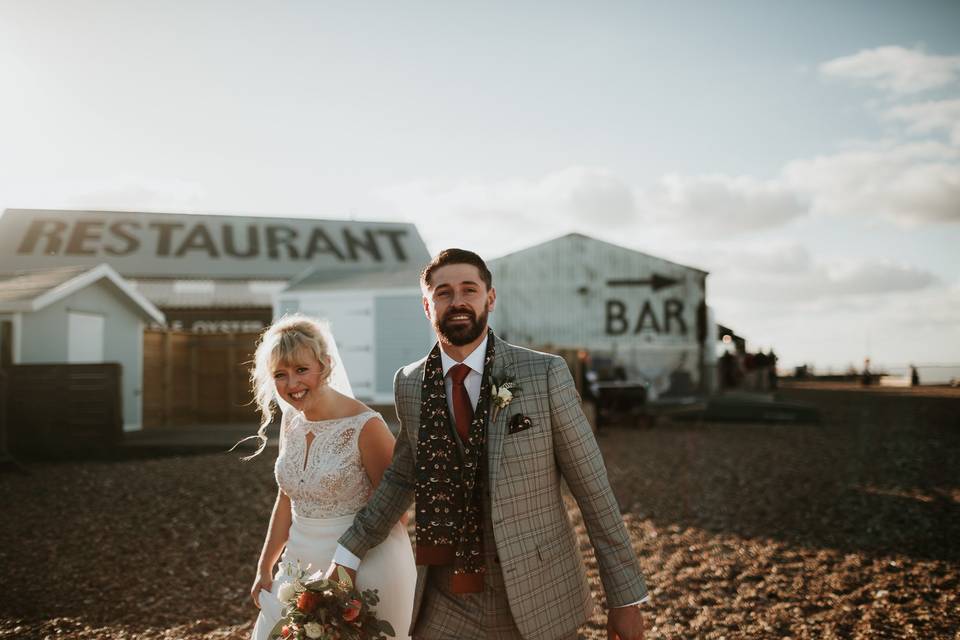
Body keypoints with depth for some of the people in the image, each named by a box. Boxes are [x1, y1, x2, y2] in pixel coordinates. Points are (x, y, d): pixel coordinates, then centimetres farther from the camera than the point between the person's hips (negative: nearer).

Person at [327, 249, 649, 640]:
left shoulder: (546, 375, -11)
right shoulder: (410, 384, -1)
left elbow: (593, 491, -8)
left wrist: (626, 598, -5)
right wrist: (348, 554, 9)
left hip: (537, 600, -2)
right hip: (447, 607, 2)